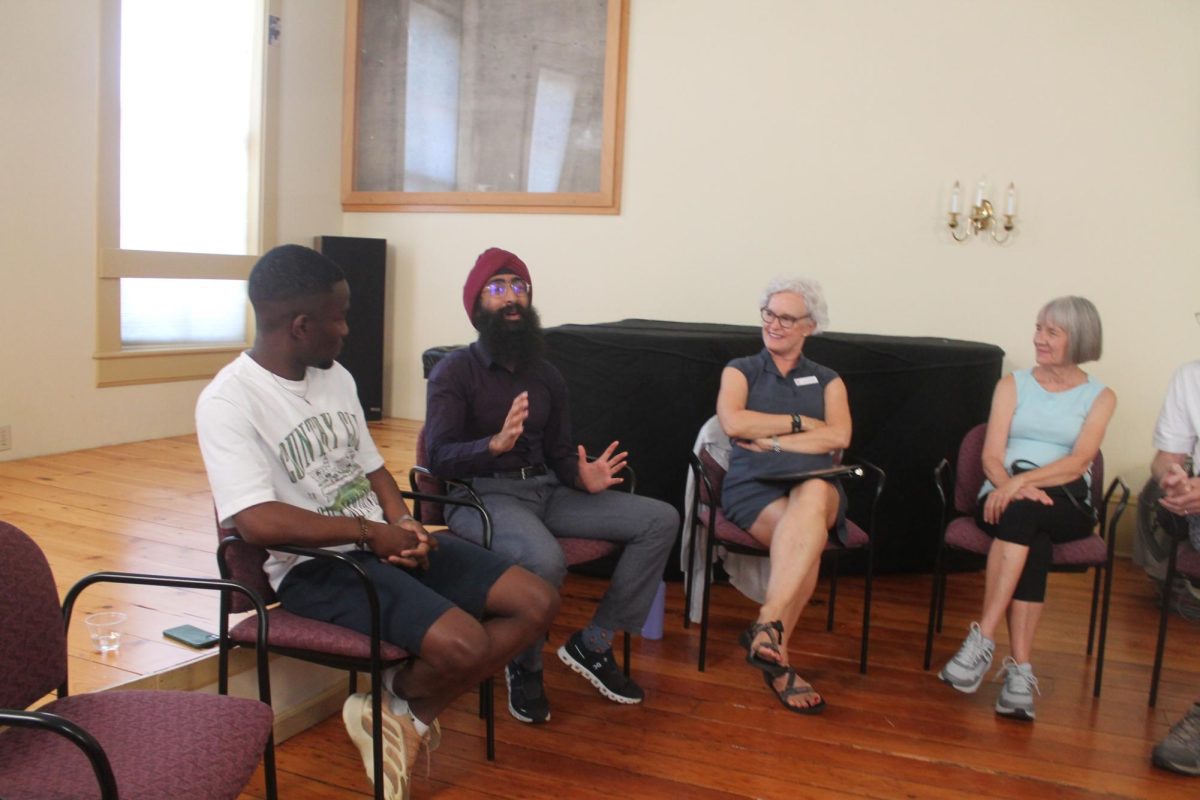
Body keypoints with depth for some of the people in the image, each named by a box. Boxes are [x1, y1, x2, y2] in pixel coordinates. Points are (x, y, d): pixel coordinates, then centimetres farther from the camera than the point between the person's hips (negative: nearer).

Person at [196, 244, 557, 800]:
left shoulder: (337, 376, 11)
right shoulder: (228, 401, -13)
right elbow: (259, 523, -25)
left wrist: (404, 524, -4)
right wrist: (372, 532, -17)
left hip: (385, 542, 8)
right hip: (314, 566, -8)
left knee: (537, 602, -5)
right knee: (463, 645, -29)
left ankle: (411, 713, 7)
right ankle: (398, 703, 7)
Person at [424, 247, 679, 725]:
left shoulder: (546, 375, 18)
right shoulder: (454, 372, -2)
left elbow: (559, 452, 16)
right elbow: (439, 457, -13)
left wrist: (583, 476, -8)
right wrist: (496, 443, -32)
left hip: (546, 490, 7)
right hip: (483, 494, -6)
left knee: (661, 520, -6)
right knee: (544, 561, -38)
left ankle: (593, 644, -3)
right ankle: (524, 669, -7)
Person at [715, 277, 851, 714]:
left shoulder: (827, 380, 22)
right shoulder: (741, 370, 19)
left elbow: (839, 436, 1)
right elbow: (733, 422, -3)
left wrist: (772, 440, -6)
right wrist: (800, 423, 0)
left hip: (816, 483, 1)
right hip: (753, 484, -1)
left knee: (812, 500, -39)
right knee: (808, 534, -35)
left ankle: (767, 624, -41)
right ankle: (778, 651, -32)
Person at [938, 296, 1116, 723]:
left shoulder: (1100, 396, 11)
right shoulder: (1012, 385, 16)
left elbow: (1078, 461, -6)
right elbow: (991, 456, 3)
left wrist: (1021, 482, -22)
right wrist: (1011, 486, -19)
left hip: (1066, 505, -1)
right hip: (1005, 497, 1)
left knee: (1022, 514, -36)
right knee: (1034, 540, -34)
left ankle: (983, 639, -38)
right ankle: (1020, 667, -37)